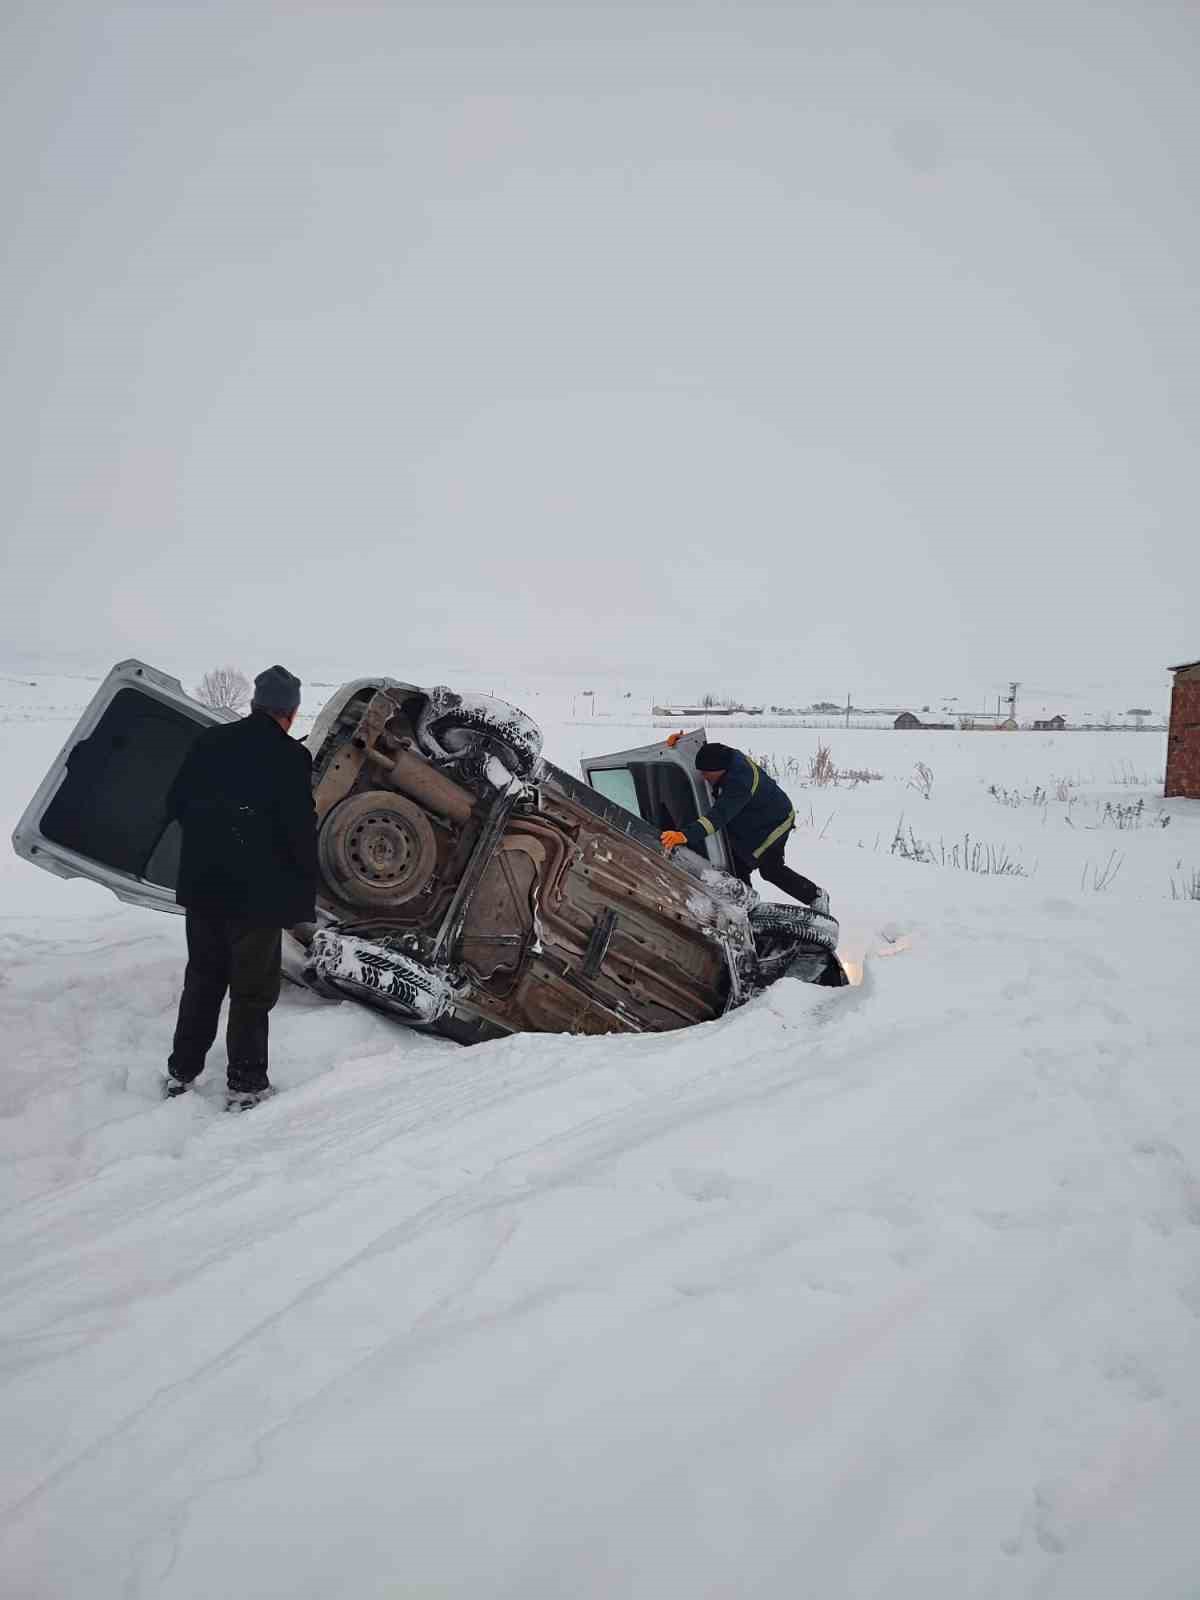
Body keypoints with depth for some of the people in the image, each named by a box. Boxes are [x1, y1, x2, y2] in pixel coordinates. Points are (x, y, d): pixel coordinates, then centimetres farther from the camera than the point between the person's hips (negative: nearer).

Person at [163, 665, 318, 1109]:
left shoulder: (210, 741, 1)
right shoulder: (290, 757, -15)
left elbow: (175, 804, 8)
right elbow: (300, 832, -17)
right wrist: (304, 895, -5)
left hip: (202, 887, 6)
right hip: (258, 893, -5)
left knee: (202, 979, 20)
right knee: (253, 990, 7)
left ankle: (181, 1072, 28)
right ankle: (246, 1084, 14)